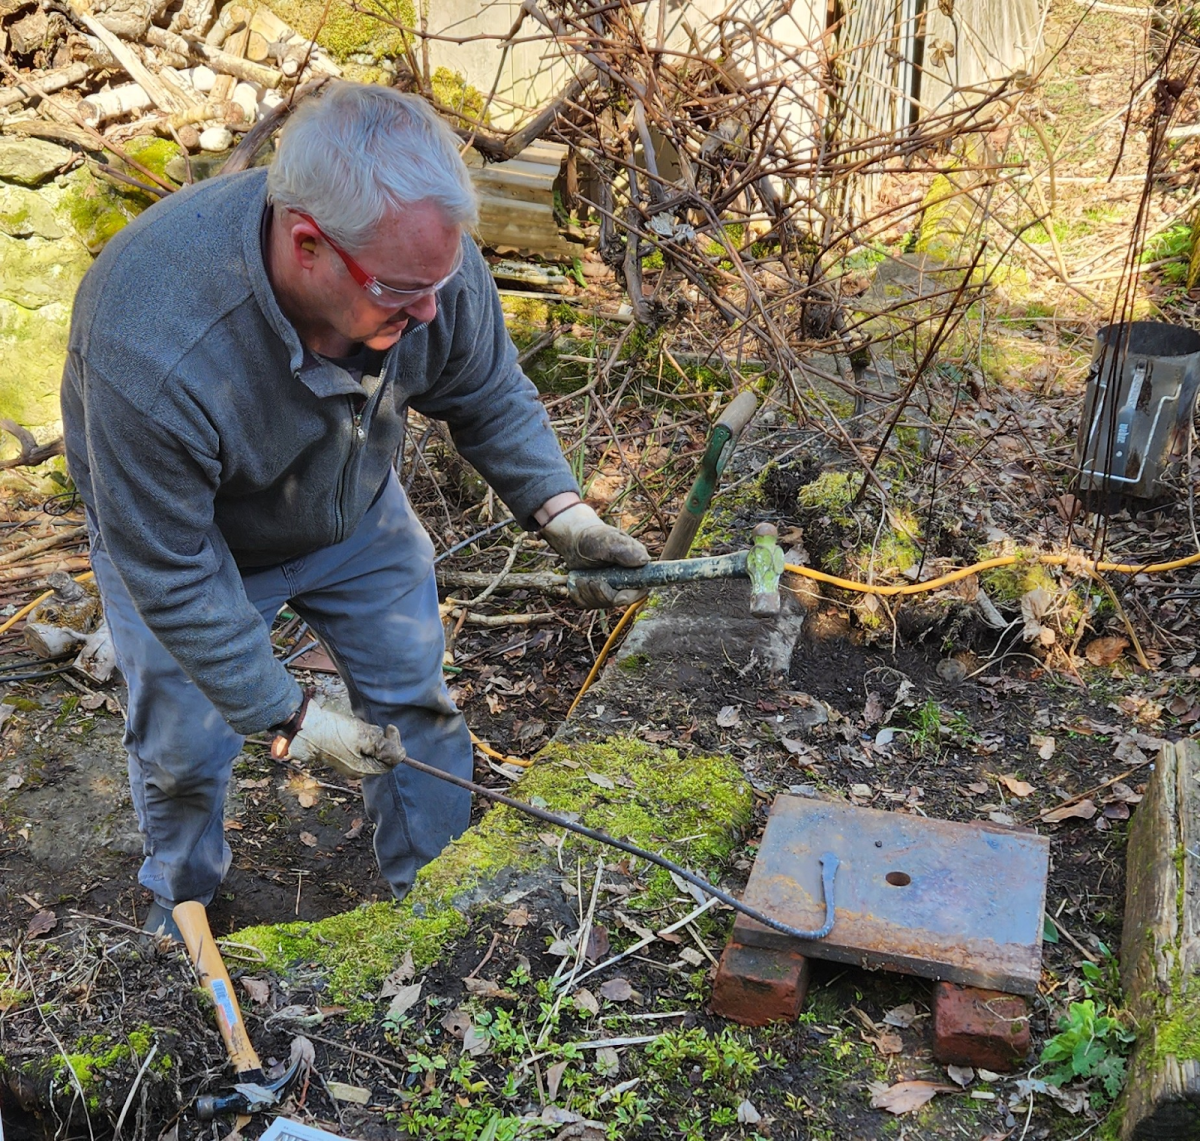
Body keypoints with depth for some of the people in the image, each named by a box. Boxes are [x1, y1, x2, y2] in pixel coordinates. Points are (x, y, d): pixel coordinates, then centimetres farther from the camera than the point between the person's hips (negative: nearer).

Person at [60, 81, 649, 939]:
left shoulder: (427, 256, -30)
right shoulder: (155, 352, -44)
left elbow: (490, 394, -10)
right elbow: (171, 572, -31)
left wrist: (559, 509, -22)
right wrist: (287, 717, -25)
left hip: (357, 509, 4)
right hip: (193, 535, -3)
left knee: (419, 705, 11)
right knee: (184, 749, 11)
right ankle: (183, 899, 45)